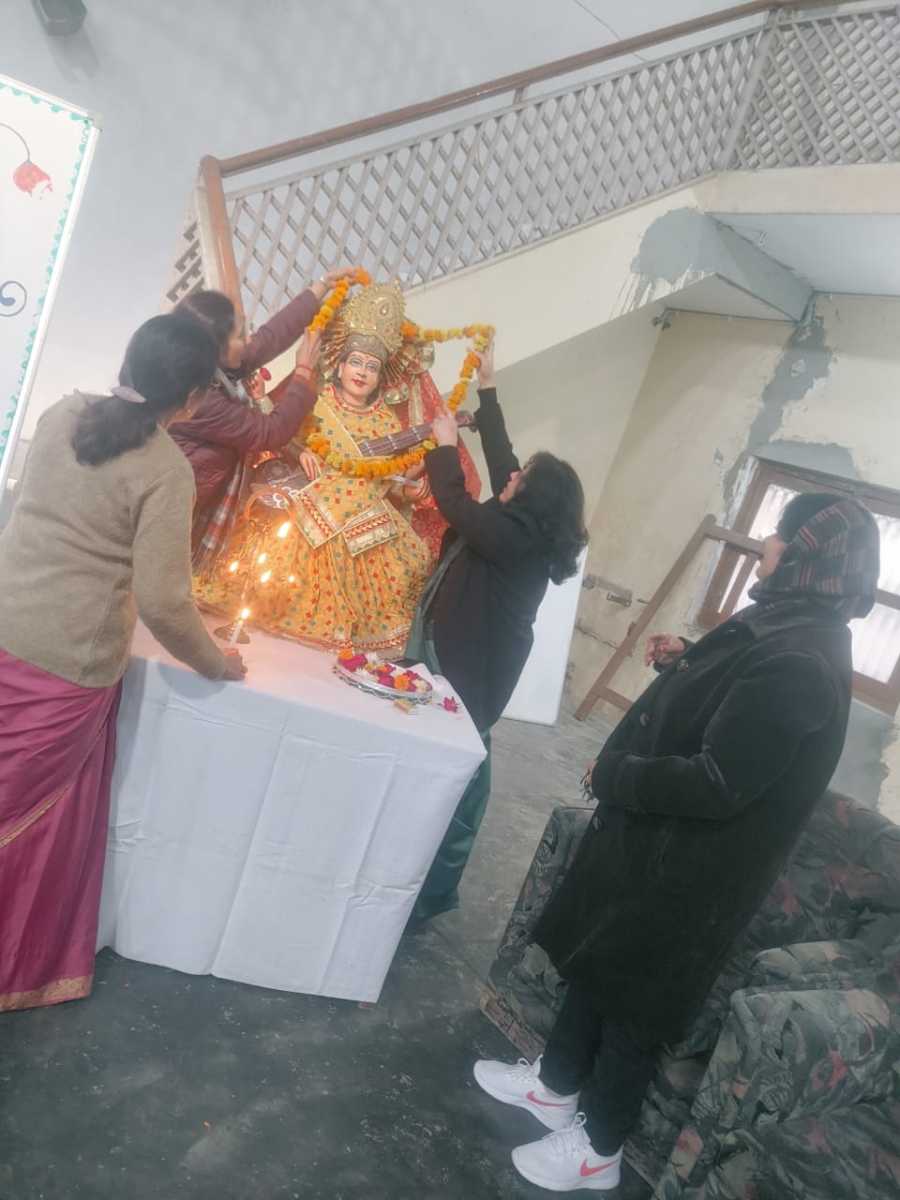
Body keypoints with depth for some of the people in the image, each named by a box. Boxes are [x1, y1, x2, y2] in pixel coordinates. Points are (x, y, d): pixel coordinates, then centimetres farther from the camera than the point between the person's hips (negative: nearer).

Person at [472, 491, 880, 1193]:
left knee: (633, 1000, 11)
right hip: (661, 843, 9)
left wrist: (614, 774, -18)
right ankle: (557, 1083, 45)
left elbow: (716, 785, -30)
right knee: (597, 962, 23)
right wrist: (688, 663, 4)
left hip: (687, 870, -9)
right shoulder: (792, 632, 4)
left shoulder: (798, 662, -28)